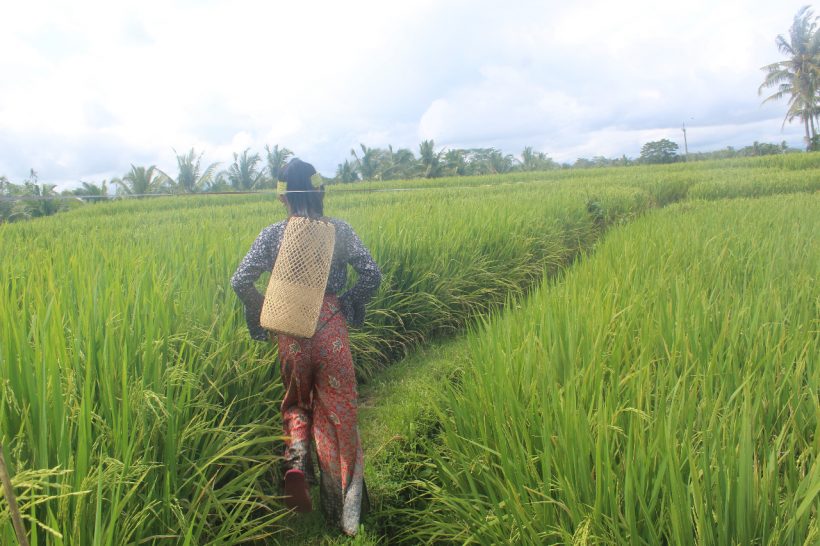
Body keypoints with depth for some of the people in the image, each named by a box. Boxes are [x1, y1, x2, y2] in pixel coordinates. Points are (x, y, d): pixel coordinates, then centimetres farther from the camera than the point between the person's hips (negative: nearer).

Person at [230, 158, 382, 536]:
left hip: (290, 331, 1)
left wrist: (264, 310, 10)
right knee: (337, 412, 10)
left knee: (297, 402, 26)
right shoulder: (339, 230, -1)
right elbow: (371, 275, -6)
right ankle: (344, 513, 18)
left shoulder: (273, 235, -1)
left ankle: (295, 460, -2)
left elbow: (240, 282, -6)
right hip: (330, 328, -1)